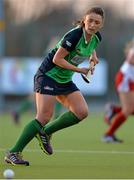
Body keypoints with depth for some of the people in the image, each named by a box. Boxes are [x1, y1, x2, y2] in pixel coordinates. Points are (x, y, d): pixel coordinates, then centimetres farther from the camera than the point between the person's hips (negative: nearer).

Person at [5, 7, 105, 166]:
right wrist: (79, 69, -22)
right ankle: (13, 153, -14)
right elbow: (57, 59, -22)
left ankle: (45, 132, 8)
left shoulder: (97, 37, 0)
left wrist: (93, 56, 6)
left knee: (82, 112, -8)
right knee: (44, 118, -17)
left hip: (65, 80, 8)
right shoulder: (74, 35, -24)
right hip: (48, 75, -8)